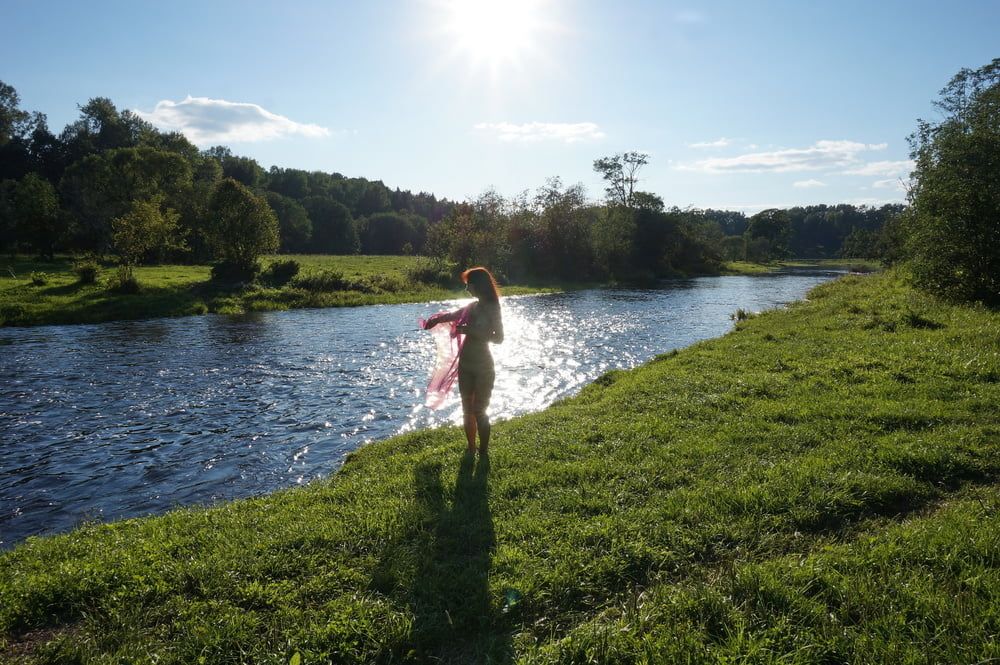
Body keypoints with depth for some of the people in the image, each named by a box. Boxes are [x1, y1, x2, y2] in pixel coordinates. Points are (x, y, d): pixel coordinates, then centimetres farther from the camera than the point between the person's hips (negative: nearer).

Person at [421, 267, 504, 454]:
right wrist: (434, 320, 14)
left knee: (479, 411, -4)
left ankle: (483, 452, 6)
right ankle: (471, 449, 23)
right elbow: (453, 315, 27)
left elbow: (499, 338, -18)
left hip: (483, 366, -7)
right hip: (466, 365, 7)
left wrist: (471, 331, -22)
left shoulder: (492, 309, -12)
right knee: (467, 409, 12)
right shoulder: (474, 307, 9)